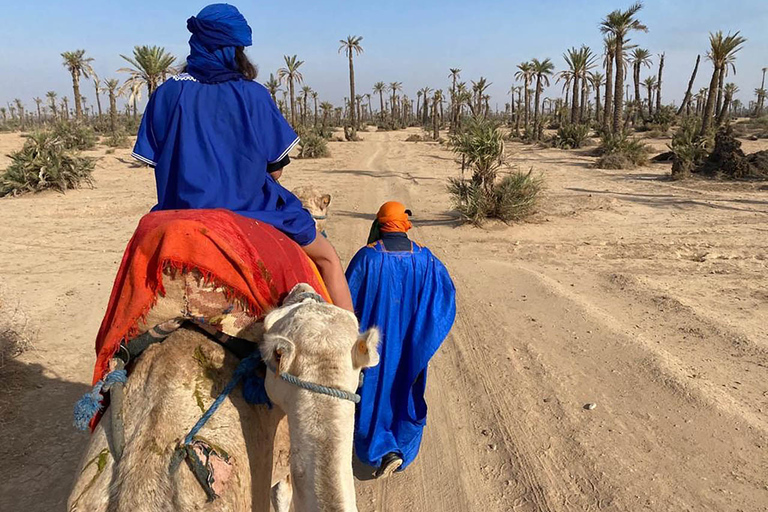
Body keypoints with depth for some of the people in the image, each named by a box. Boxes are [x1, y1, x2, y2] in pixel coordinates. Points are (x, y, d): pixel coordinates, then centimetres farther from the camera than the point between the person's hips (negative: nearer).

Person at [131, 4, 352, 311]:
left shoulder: (167, 94, -1)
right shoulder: (253, 95, -7)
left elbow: (157, 162, 3)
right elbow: (275, 169, -4)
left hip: (183, 212, 3)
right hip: (248, 215, -3)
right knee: (326, 258, 15)